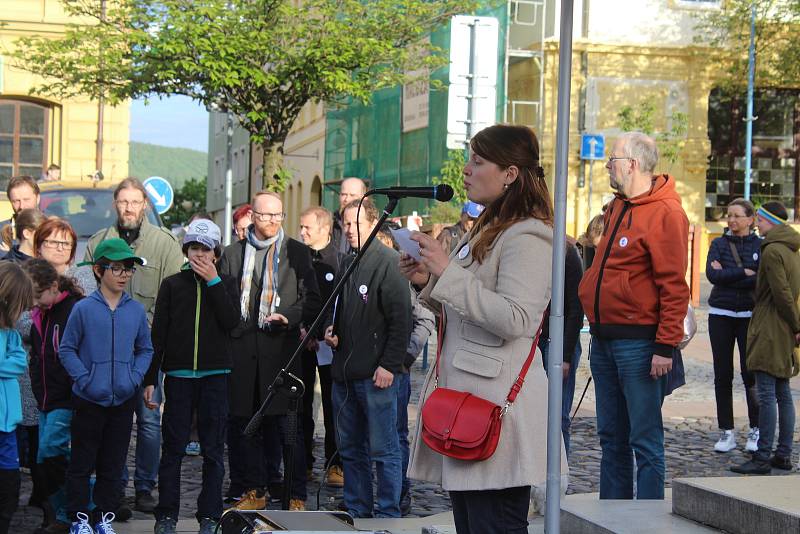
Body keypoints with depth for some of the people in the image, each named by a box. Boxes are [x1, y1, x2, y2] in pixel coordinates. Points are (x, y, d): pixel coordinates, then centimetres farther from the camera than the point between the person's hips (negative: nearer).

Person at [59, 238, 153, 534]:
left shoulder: (136, 310, 3)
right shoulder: (83, 309, -6)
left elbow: (145, 350, 11)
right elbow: (66, 349, -2)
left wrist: (135, 377, -4)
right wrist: (85, 379, -12)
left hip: (124, 399, 3)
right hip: (89, 399, -3)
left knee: (113, 464, 10)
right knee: (82, 462, 4)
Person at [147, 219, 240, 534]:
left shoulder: (226, 284, 9)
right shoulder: (172, 285, 8)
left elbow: (232, 322, -8)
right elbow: (158, 333, 6)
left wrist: (214, 282, -8)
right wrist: (150, 378, 1)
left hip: (215, 375, 0)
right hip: (178, 375, 0)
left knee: (213, 449, 3)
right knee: (173, 447, 1)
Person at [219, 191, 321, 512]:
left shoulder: (297, 252, 8)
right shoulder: (233, 254, 14)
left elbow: (312, 299, 6)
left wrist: (289, 317, -10)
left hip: (282, 346, -2)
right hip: (242, 348, 3)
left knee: (288, 425, -3)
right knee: (244, 422, 6)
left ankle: (296, 496, 4)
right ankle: (253, 491, 17)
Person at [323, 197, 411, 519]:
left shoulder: (388, 262, -8)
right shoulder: (345, 265, 16)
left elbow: (401, 319, -13)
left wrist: (389, 365, -17)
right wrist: (331, 330, 9)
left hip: (376, 373, -8)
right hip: (344, 372, 8)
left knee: (383, 450, -3)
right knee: (350, 449, 13)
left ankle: (388, 514, 3)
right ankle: (356, 510, 22)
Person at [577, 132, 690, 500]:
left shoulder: (665, 212, -11)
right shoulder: (618, 208, 15)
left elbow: (674, 286, -16)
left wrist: (666, 346, -19)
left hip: (638, 342, -9)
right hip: (604, 339, 9)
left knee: (645, 441, -3)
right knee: (612, 438, 13)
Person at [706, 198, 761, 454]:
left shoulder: (761, 246, 3)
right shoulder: (719, 244, 7)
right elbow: (712, 274, -9)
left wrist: (727, 275, -9)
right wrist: (745, 273, -11)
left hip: (749, 316, -2)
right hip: (721, 315, 2)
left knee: (751, 374, -4)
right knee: (722, 375, 3)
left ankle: (755, 431, 8)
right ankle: (727, 432, 9)